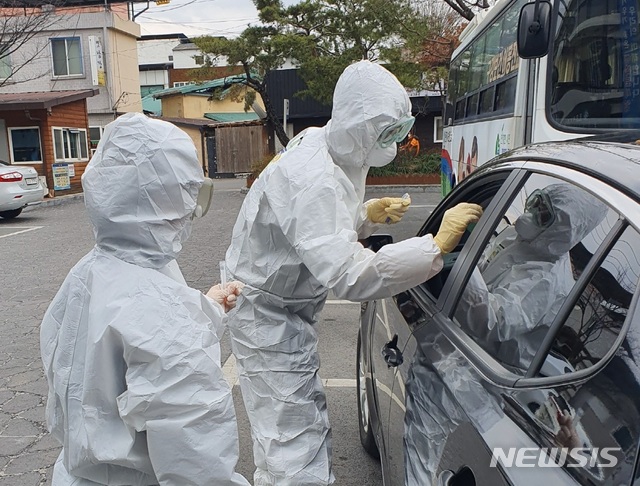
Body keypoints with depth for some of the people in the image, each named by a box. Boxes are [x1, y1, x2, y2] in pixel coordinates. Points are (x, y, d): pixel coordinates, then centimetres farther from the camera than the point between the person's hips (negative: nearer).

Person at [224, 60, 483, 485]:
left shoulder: (328, 151, 1)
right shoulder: (313, 180, -31)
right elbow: (348, 276, -39)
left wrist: (368, 215, -4)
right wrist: (438, 244, -36)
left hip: (286, 313, 10)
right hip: (269, 322, -10)